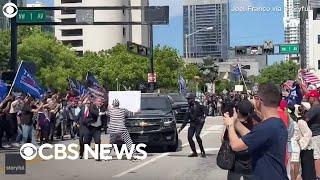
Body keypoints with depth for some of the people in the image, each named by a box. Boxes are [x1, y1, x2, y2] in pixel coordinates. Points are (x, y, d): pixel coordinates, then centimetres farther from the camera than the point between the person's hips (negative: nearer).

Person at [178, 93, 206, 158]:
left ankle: (202, 151, -10)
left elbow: (204, 111, -6)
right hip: (192, 124, 6)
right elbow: (186, 119, 20)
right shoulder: (190, 108, 16)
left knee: (197, 135, -23)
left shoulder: (198, 105, -1)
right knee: (189, 137, -5)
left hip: (199, 123, -6)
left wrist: (203, 118, -22)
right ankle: (194, 152, 8)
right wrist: (181, 128, 18)